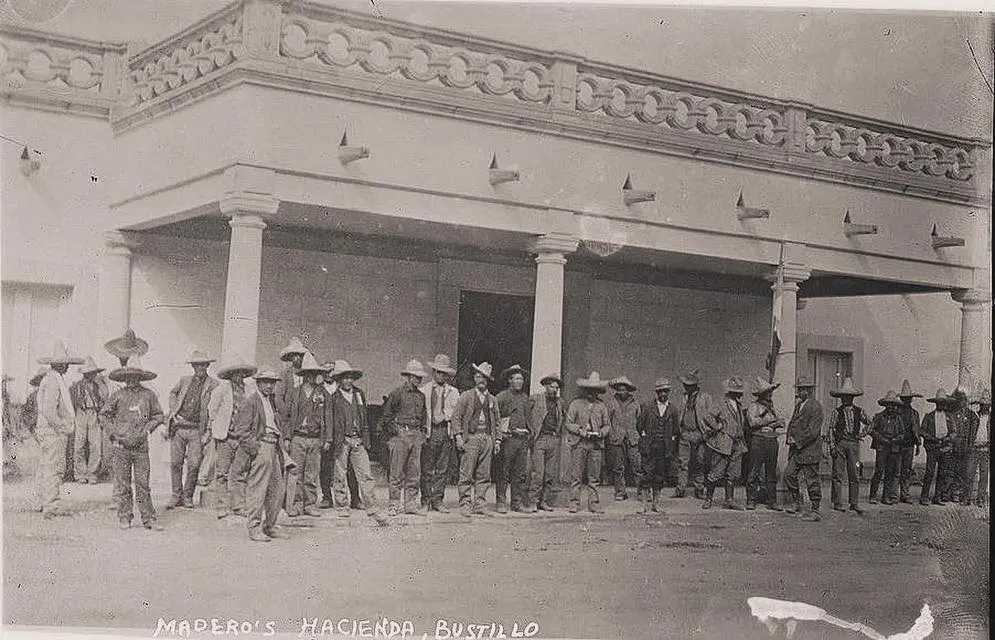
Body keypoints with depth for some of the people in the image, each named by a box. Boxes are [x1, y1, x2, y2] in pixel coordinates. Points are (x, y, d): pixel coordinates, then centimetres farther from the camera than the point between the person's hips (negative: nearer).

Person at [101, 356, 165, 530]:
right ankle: (124, 517, 14)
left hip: (141, 446, 0)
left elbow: (159, 415, 13)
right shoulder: (118, 395, 1)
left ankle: (149, 518, 4)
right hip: (121, 445, 0)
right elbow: (104, 414, 11)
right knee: (123, 483, 4)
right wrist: (116, 431, 0)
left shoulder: (148, 395, 4)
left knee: (143, 483, 0)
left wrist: (147, 429, -1)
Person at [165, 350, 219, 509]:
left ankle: (187, 496, 10)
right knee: (175, 463, 2)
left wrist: (208, 432, -5)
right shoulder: (184, 380, 11)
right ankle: (176, 496, 13)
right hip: (178, 428, 2)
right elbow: (173, 393, 29)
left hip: (196, 430, -2)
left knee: (194, 465, -6)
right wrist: (173, 411, 14)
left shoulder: (214, 385, 2)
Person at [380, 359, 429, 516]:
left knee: (414, 472, 4)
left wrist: (423, 432, 15)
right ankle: (394, 504, 0)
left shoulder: (421, 396, 15)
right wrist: (395, 432, -6)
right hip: (401, 434, -6)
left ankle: (411, 503, 9)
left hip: (416, 436, 6)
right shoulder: (397, 394, -3)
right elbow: (386, 416, -1)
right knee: (397, 472, -4)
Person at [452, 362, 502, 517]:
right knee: (466, 475, -7)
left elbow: (497, 422, 21)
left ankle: (478, 506, 6)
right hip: (471, 438, -4)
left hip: (487, 439, 4)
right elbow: (456, 416, 1)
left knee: (484, 476, 2)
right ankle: (465, 506, -5)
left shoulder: (492, 400, 17)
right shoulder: (466, 396, 6)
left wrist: (497, 440, 10)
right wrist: (458, 436, -9)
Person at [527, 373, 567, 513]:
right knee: (538, 473, -10)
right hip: (539, 439, -4)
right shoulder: (535, 399, 2)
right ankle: (533, 502, -6)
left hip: (554, 440, 4)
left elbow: (564, 419, 24)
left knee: (551, 474, 2)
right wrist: (532, 433, 0)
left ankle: (545, 501, 9)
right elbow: (528, 417, 5)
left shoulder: (560, 403, 14)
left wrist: (559, 434, 13)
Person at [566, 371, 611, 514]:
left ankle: (595, 504, 5)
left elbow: (607, 425, 17)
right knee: (576, 475, -5)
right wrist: (580, 431, -10)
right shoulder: (576, 404, 7)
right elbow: (568, 423, 5)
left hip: (596, 444, 2)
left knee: (594, 476, 2)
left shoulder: (601, 407, 15)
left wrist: (601, 433, -3)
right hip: (579, 443, -2)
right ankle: (574, 504, -3)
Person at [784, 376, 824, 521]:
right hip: (796, 449, 8)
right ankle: (796, 502, 22)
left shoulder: (815, 406, -13)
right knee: (789, 474, 6)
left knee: (812, 479, -2)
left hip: (809, 449, -8)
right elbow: (793, 423, 23)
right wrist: (790, 437, 6)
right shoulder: (798, 404, 14)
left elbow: (812, 431, -18)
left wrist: (798, 442, -16)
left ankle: (814, 511, 5)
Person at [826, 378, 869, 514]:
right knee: (838, 474, -1)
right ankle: (837, 503, 4)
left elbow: (868, 423, 25)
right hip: (839, 443, -2)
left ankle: (854, 503, 8)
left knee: (854, 475, 3)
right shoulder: (837, 412, 0)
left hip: (853, 443, 2)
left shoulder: (859, 411, 8)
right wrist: (832, 446, -10)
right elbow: (831, 429, -2)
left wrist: (862, 434, 11)